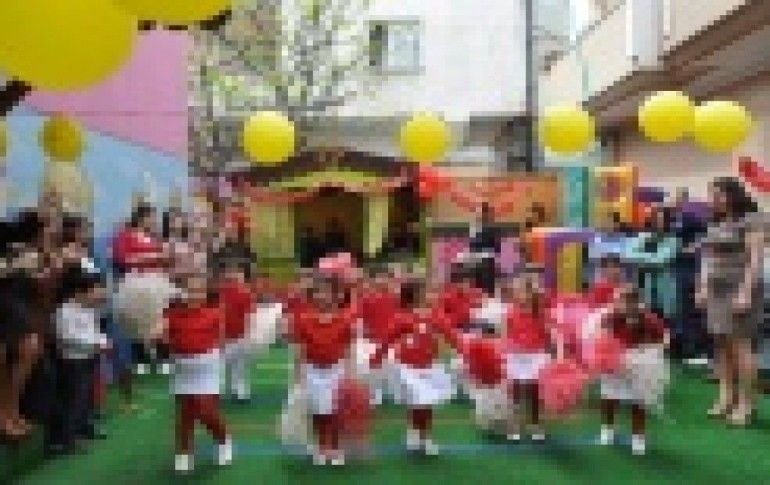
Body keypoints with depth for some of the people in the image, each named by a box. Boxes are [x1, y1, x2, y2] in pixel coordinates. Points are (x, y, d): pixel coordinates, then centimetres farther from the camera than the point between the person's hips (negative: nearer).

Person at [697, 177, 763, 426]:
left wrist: (745, 292, -18)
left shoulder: (749, 221, -7)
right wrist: (703, 287, 11)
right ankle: (726, 397, 12)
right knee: (720, 344, 5)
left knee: (741, 345, -6)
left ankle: (745, 403, 1)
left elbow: (755, 259, -12)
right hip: (718, 291, 7)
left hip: (739, 290, -7)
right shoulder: (715, 224, 15)